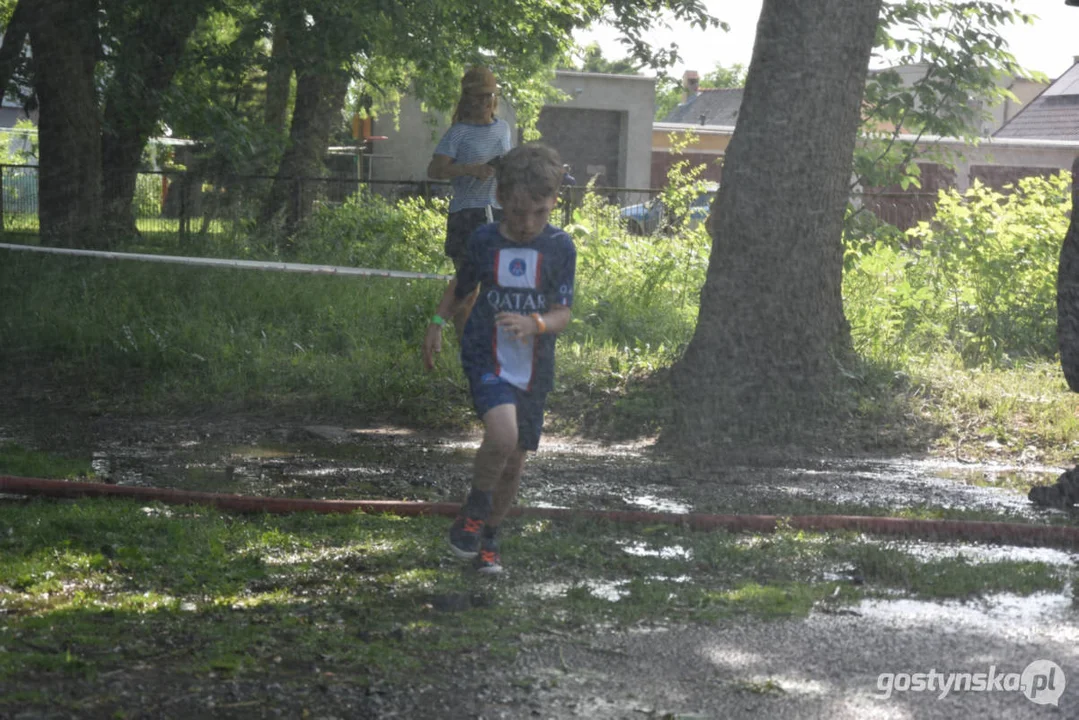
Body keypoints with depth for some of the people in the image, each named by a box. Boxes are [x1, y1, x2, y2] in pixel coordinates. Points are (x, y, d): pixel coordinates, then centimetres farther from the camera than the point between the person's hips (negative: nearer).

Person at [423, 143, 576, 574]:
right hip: (486, 357, -2)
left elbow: (562, 314, -8)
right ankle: (474, 510, -2)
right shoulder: (484, 241, -3)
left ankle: (488, 538, 31)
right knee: (502, 434, -27)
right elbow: (462, 288, 17)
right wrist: (438, 322, 9)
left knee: (515, 459, 9)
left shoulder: (560, 247, -5)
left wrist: (533, 324, -27)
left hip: (533, 368, 2)